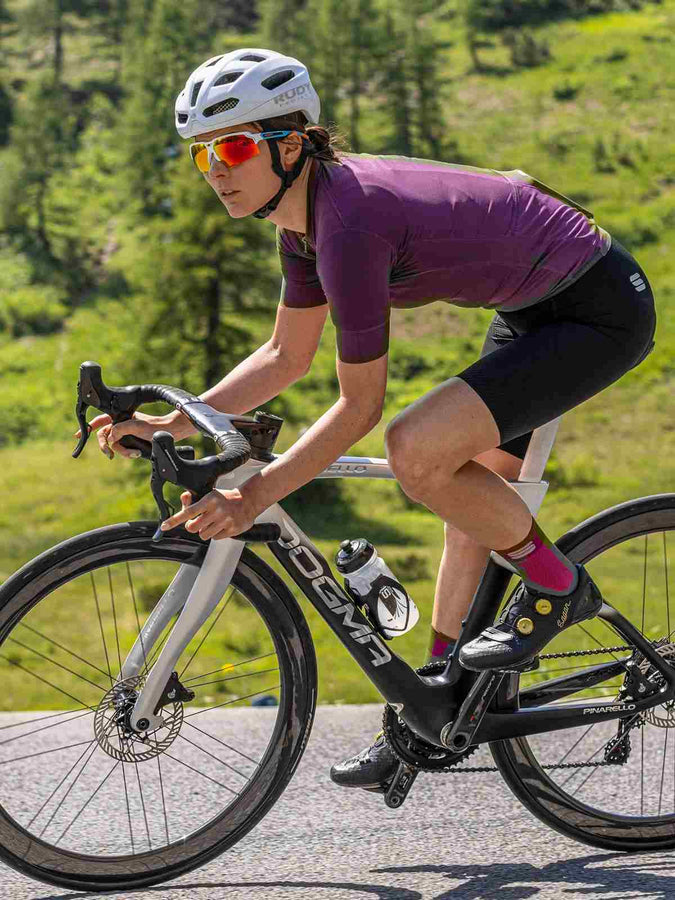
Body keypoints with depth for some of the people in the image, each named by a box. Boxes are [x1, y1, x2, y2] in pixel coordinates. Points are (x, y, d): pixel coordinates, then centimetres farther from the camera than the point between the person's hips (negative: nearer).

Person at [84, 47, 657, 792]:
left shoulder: (349, 224, -28)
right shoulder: (308, 210, 1)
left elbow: (359, 405, -22)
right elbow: (286, 355, 10)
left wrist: (253, 497, -21)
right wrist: (171, 426, 2)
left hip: (601, 310, -10)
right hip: (537, 304, 10)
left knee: (418, 451, -24)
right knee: (470, 499, 13)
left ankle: (556, 583, -1)